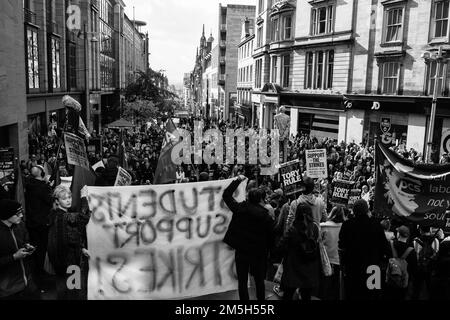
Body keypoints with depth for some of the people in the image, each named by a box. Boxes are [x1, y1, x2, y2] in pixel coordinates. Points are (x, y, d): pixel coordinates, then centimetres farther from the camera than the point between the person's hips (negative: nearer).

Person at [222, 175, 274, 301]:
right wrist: (266, 254, 10)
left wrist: (237, 180, 8)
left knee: (242, 282, 11)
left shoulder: (240, 209, -11)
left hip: (241, 252, 0)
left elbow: (226, 195, 1)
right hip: (259, 253, 0)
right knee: (259, 281, 18)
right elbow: (270, 238, -4)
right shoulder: (267, 217, -12)